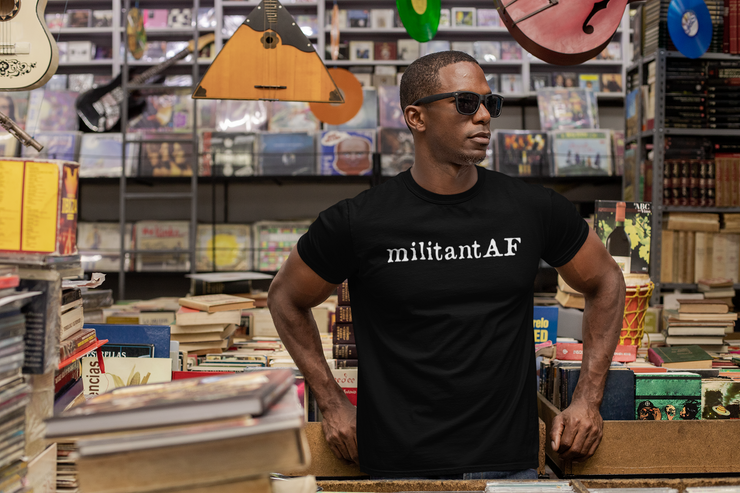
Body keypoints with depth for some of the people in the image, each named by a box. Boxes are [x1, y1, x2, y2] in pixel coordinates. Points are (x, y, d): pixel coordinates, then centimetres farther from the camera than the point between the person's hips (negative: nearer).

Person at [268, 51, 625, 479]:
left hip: (508, 463, 2)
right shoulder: (359, 222, -8)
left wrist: (588, 400, 8)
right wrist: (334, 406, 4)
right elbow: (286, 299, 7)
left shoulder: (535, 210, -2)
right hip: (399, 466, -1)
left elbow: (606, 283, 13)